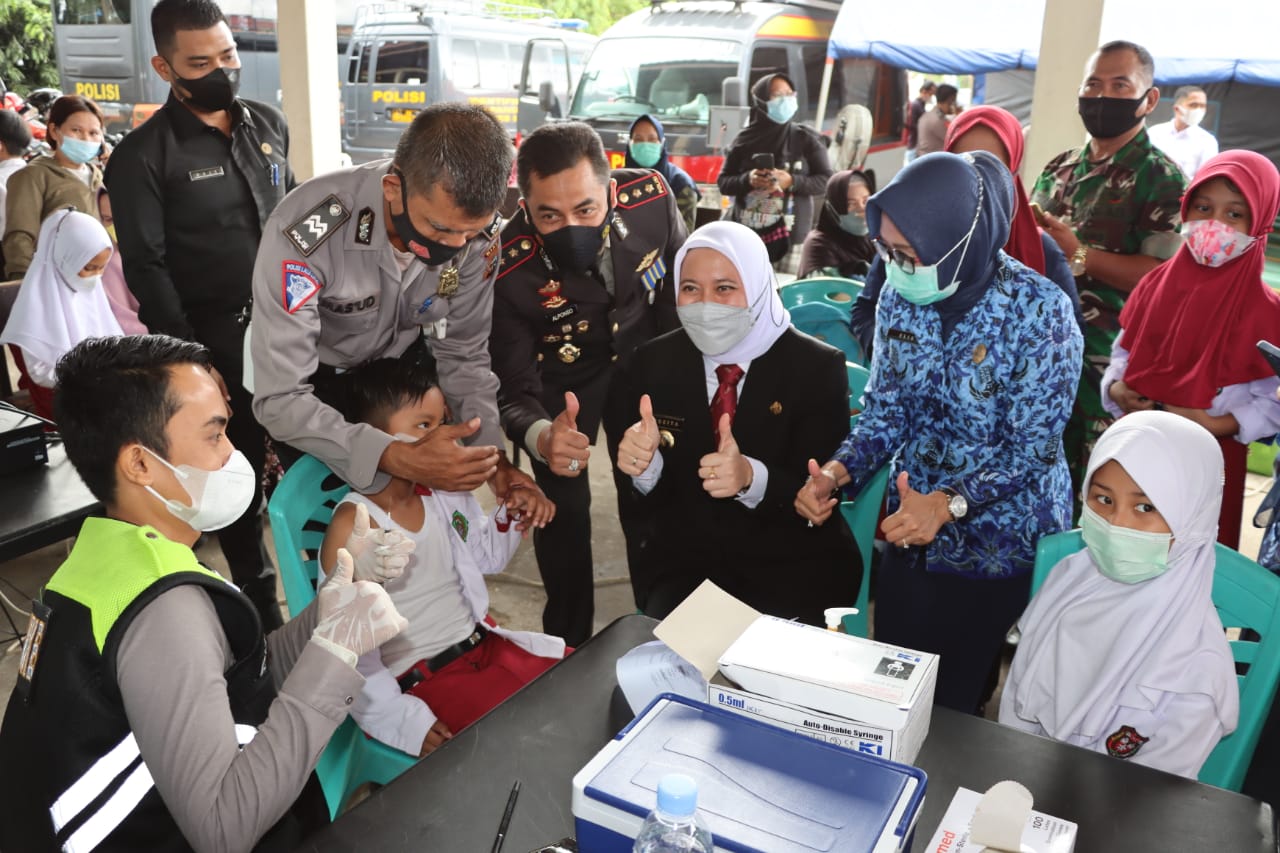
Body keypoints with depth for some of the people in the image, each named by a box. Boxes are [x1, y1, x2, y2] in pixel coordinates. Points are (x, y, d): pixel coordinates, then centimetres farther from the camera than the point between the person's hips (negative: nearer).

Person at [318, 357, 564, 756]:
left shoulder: (447, 495, 4)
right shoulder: (353, 526, -16)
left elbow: (486, 555, 21)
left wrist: (515, 513, 1)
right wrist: (405, 721, -21)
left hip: (485, 645, 7)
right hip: (422, 679, -7)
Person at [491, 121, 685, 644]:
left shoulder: (651, 198, -28)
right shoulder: (509, 268, -35)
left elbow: (679, 279, -6)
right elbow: (515, 387, -28)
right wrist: (541, 437, -51)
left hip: (640, 358, 2)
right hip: (561, 375, -2)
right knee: (564, 509, -3)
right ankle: (569, 643, 20)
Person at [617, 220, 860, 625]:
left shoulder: (818, 368, -7)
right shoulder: (652, 363, 0)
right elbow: (655, 493, 1)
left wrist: (752, 478, -31)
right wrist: (643, 463, -22)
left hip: (796, 574, -2)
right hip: (686, 566, 2)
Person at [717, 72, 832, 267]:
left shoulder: (806, 139, 4)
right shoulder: (745, 140, 6)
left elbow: (825, 180, 3)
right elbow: (723, 183, 8)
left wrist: (792, 182, -14)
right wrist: (747, 180, -13)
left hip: (788, 234, -1)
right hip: (744, 233, 1)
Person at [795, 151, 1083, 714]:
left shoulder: (1037, 310, -21)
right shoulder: (900, 296, -6)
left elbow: (1034, 449, -19)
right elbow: (885, 410, 0)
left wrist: (949, 503, -34)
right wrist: (838, 472, -19)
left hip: (1000, 543, -4)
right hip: (911, 531, 5)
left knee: (951, 706, 10)